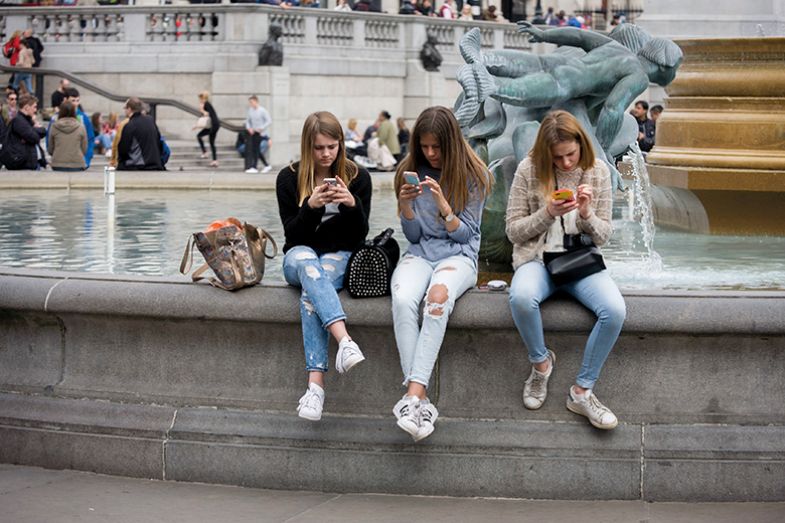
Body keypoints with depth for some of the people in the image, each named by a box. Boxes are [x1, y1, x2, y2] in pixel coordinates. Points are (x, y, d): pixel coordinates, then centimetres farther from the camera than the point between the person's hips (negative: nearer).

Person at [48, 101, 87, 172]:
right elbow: (84, 149, 5)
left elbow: (50, 149, 10)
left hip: (57, 165, 1)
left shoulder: (54, 127, 1)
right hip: (77, 165, -1)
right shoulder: (81, 127, -1)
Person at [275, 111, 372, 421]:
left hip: (340, 256, 0)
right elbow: (292, 235, -1)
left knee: (312, 293, -35)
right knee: (306, 261, -39)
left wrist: (353, 205, -19)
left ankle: (316, 384, -48)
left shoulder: (358, 177, 3)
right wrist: (311, 206, -20)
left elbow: (359, 236, 1)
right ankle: (344, 340, -58)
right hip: (301, 254, 0)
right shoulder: (289, 178, 2)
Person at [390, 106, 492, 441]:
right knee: (403, 300, -34)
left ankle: (413, 393, -44)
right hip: (420, 253, 2)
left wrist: (442, 203, -16)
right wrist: (405, 205, -9)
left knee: (438, 297, -39)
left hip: (458, 255, -2)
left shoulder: (473, 176, 1)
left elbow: (465, 234, -1)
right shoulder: (410, 173, 9)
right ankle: (421, 400, -39)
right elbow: (413, 236, 10)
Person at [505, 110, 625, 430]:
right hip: (537, 258, -2)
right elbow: (513, 231, 0)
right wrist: (547, 213, -16)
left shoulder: (597, 172, 2)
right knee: (521, 298, -38)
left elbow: (603, 236, 6)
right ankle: (540, 361, -7)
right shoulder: (529, 170, -3)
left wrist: (586, 215, -15)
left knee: (615, 310, -29)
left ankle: (582, 391, -13)